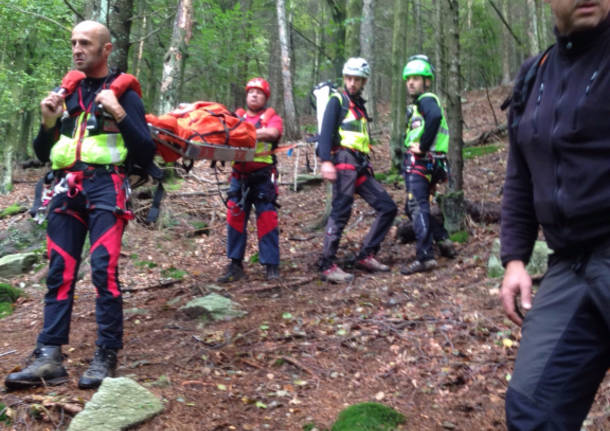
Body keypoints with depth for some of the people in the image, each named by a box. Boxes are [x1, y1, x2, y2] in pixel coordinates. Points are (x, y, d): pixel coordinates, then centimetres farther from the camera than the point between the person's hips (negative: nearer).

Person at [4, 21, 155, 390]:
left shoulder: (124, 93, 6)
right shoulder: (65, 92, 18)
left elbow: (146, 154, -4)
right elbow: (43, 155, 20)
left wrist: (119, 114, -14)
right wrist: (48, 123, 2)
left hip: (105, 188, -5)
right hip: (67, 189, 5)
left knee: (105, 270, -12)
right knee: (60, 273, -1)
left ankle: (107, 357, -6)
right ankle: (49, 358, -3)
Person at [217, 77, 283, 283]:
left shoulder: (272, 117, 7)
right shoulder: (236, 117, 17)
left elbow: (272, 133, -15)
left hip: (263, 178, -3)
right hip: (239, 177, 3)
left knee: (267, 220, -4)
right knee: (235, 219, 1)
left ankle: (271, 266, 3)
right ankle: (235, 265, 9)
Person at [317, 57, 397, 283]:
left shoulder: (360, 106, 25)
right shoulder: (337, 101, 2)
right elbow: (326, 131, -11)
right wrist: (326, 161, -25)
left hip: (360, 165, 8)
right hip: (344, 161, -8)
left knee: (388, 207, 3)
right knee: (341, 212, -16)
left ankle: (366, 256, 6)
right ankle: (327, 265, -14)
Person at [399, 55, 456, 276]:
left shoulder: (427, 100, -9)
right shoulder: (418, 103, 23)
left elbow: (435, 116, -32)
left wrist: (423, 146, -25)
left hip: (420, 162, -10)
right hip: (417, 163, 10)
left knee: (418, 208, -10)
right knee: (413, 207, 18)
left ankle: (425, 257, -10)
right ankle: (443, 240, 22)